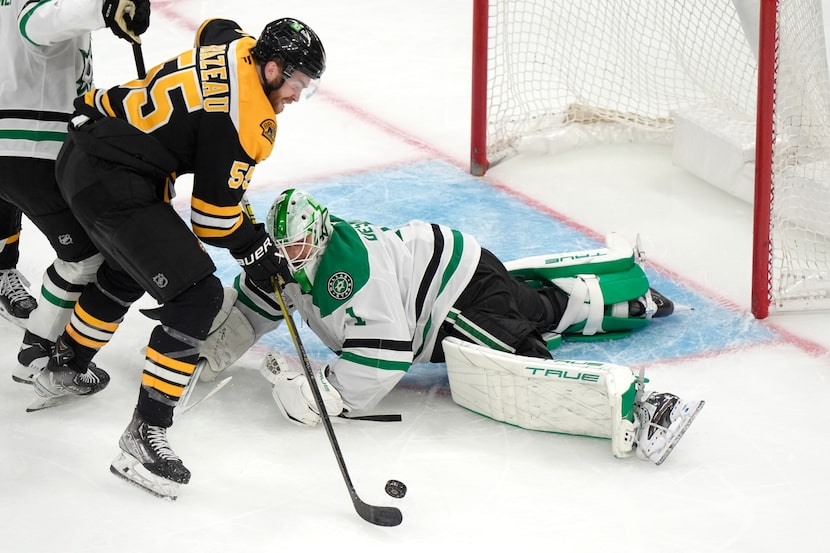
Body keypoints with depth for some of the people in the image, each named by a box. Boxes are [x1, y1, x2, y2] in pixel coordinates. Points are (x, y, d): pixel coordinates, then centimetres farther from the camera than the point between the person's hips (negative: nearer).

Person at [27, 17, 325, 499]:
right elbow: (213, 215, -14)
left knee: (128, 270, 34)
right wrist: (256, 252, 3)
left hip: (83, 156, 11)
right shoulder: (246, 120, -20)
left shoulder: (238, 45, 5)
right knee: (198, 295, -12)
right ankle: (146, 434, -9)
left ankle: (64, 371, 52)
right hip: (113, 184, -11)